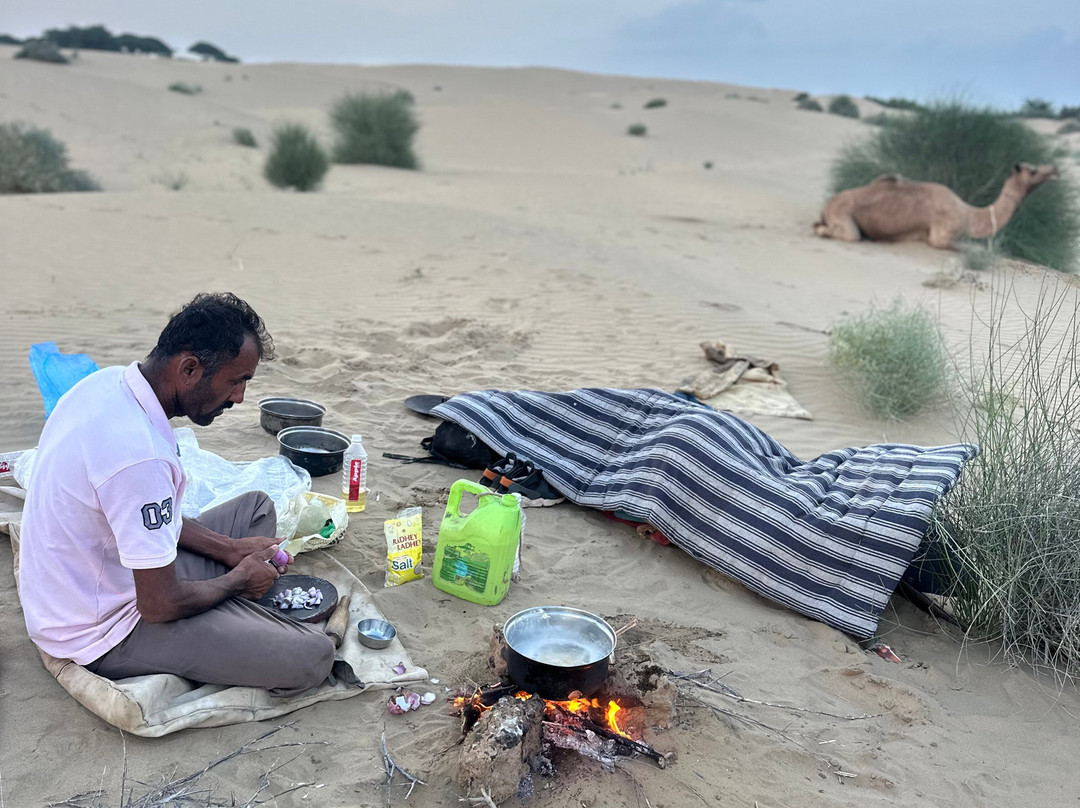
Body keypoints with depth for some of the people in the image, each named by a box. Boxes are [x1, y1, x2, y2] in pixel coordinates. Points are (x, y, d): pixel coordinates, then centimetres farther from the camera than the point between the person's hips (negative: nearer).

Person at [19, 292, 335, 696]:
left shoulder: (109, 382, -5)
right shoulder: (139, 455, -35)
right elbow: (160, 605, -26)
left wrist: (228, 549, 6)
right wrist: (237, 579, -7)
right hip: (106, 631, -10)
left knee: (256, 507, 18)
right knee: (313, 657, -18)